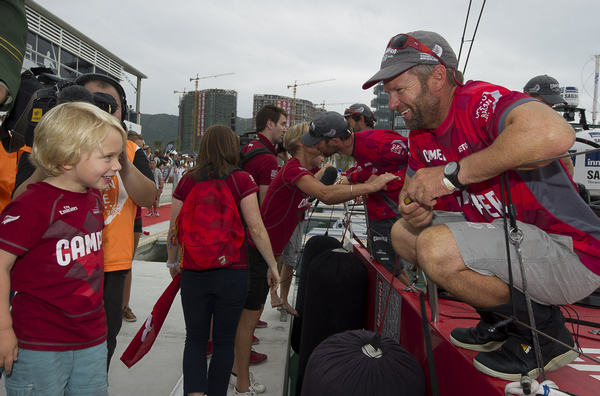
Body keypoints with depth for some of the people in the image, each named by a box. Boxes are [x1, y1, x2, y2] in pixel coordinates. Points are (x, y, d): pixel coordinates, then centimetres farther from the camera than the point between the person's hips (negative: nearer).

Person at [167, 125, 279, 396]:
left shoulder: (187, 181, 0)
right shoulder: (241, 180, -8)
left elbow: (174, 229, 4)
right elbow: (256, 229, -11)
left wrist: (172, 262, 20)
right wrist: (272, 265, -1)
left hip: (193, 273, 2)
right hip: (232, 273, -2)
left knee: (195, 338, 17)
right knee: (224, 341, 14)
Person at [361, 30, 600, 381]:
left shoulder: (481, 101, -21)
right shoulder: (421, 134, 6)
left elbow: (556, 134, -42)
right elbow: (411, 189, 13)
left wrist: (451, 174, -33)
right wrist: (412, 212, -12)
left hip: (568, 251, -9)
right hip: (505, 234, 9)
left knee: (437, 247, -28)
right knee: (404, 234, 7)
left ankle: (544, 328, -2)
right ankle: (500, 323, 15)